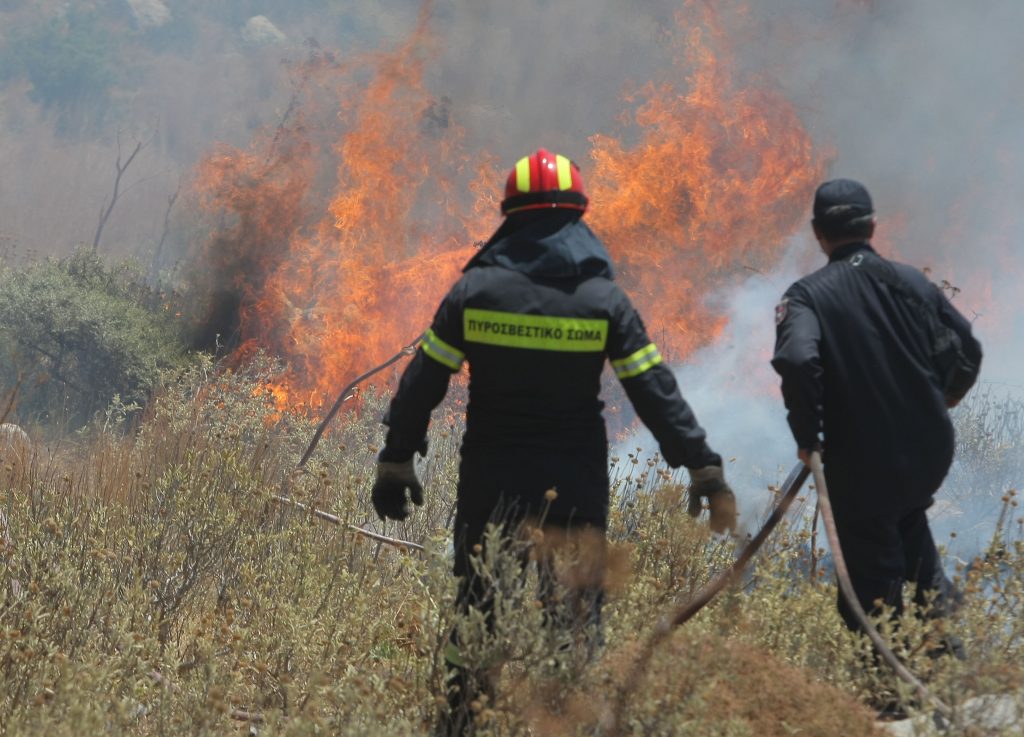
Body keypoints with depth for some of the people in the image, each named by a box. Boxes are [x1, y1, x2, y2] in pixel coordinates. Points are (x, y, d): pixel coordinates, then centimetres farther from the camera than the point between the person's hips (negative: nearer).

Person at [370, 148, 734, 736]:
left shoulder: (476, 289, -3)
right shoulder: (604, 299, -5)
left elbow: (423, 384, 0)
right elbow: (657, 393, -6)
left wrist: (396, 462, 9)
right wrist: (707, 473, -1)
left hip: (490, 483, 1)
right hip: (575, 486, 0)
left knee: (480, 611, 9)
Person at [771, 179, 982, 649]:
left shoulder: (807, 296, -10)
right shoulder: (912, 282, 2)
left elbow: (797, 361, -28)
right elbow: (967, 349, 8)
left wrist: (807, 437, -15)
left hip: (861, 464, -4)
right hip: (930, 452, 4)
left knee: (874, 579, 8)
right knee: (908, 521, 34)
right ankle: (939, 604, 18)